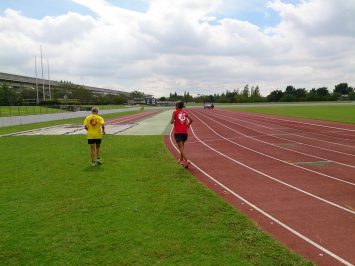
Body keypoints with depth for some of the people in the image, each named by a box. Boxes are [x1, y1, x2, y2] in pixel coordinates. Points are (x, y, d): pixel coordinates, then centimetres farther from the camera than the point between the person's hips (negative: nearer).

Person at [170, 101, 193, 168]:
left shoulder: (175, 112, -2)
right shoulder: (185, 112, 9)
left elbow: (172, 121, -11)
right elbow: (191, 120, 0)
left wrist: (172, 121, 11)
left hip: (177, 132, -4)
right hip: (185, 131, 5)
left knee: (181, 147, -5)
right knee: (182, 146, 22)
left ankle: (186, 160, -22)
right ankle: (181, 160, 33)